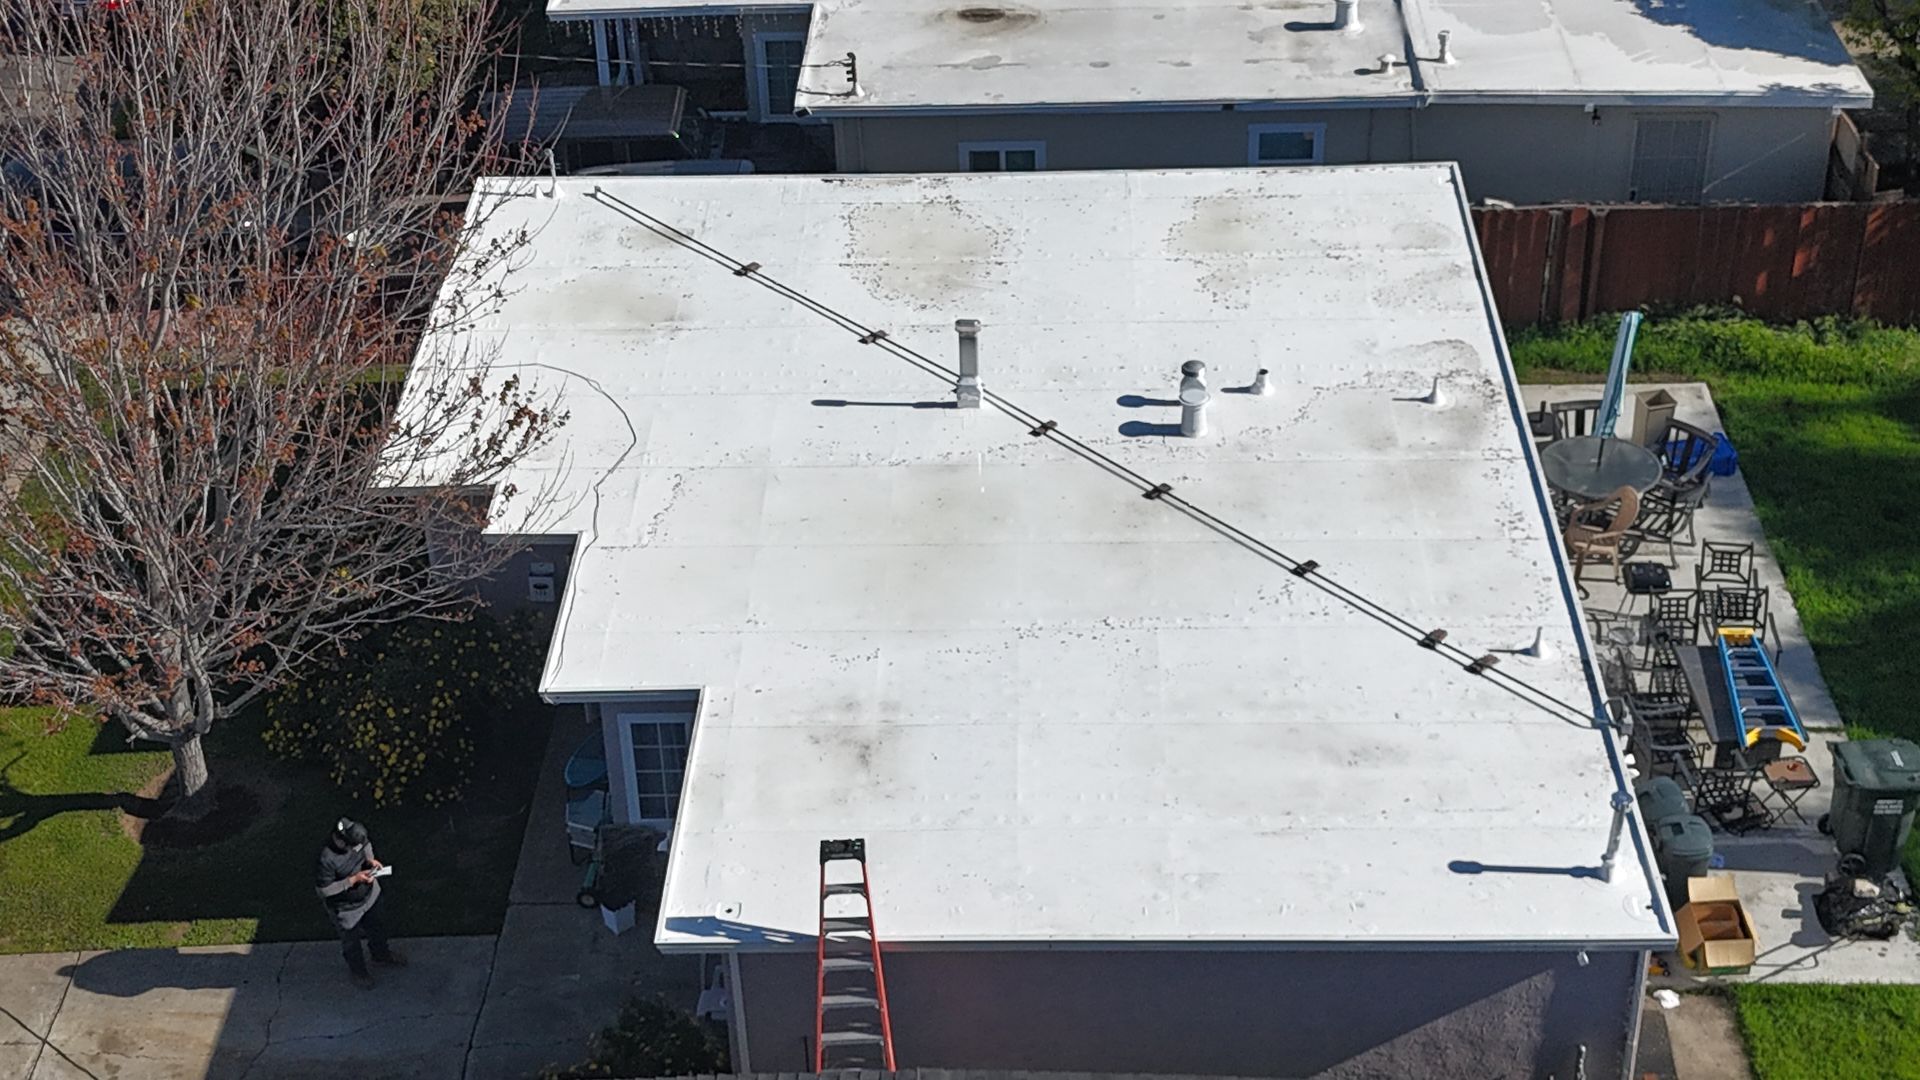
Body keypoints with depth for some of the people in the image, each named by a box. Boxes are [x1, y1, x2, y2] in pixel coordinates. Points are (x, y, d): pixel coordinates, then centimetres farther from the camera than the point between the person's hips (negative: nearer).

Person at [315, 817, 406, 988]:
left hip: (369, 895, 6)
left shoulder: (355, 839, -24)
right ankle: (359, 972, 52)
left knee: (377, 928, 31)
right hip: (346, 908, -5)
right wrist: (354, 880, -34)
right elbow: (323, 889, -29)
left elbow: (366, 844, 1)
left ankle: (382, 955, 61)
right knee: (351, 942, 24)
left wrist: (370, 859, -19)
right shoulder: (326, 859, -41)